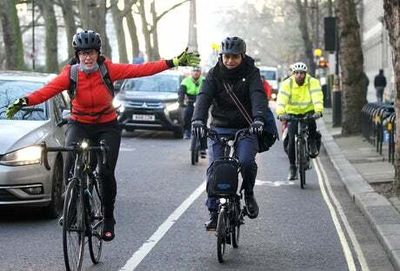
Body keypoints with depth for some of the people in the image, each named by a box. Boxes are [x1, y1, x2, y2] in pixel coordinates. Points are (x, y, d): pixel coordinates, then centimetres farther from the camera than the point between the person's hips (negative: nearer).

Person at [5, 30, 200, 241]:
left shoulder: (108, 69, -13)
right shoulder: (70, 74, -14)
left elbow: (140, 70, -19)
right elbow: (47, 90, -27)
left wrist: (175, 62, -27)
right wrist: (24, 102, -46)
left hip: (107, 126, 0)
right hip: (79, 125, 0)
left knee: (106, 172, -10)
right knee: (71, 167, -21)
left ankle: (108, 219, 10)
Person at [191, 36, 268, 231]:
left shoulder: (251, 73, -4)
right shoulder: (214, 74, -1)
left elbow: (258, 95, -21)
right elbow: (204, 96, -16)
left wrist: (258, 118, -41)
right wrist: (198, 119, -35)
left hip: (246, 128, -1)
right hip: (219, 128, 2)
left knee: (246, 161, -24)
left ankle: (248, 193, 6)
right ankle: (214, 212, -2)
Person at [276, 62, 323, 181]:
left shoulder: (313, 82, -15)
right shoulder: (287, 84, -15)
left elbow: (317, 97, -29)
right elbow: (281, 99, -29)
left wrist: (318, 111, -48)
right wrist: (280, 113, -47)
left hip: (308, 112, 0)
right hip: (292, 113, 0)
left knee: (311, 125, -33)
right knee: (291, 139, -11)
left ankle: (313, 144, -2)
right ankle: (292, 167, 5)